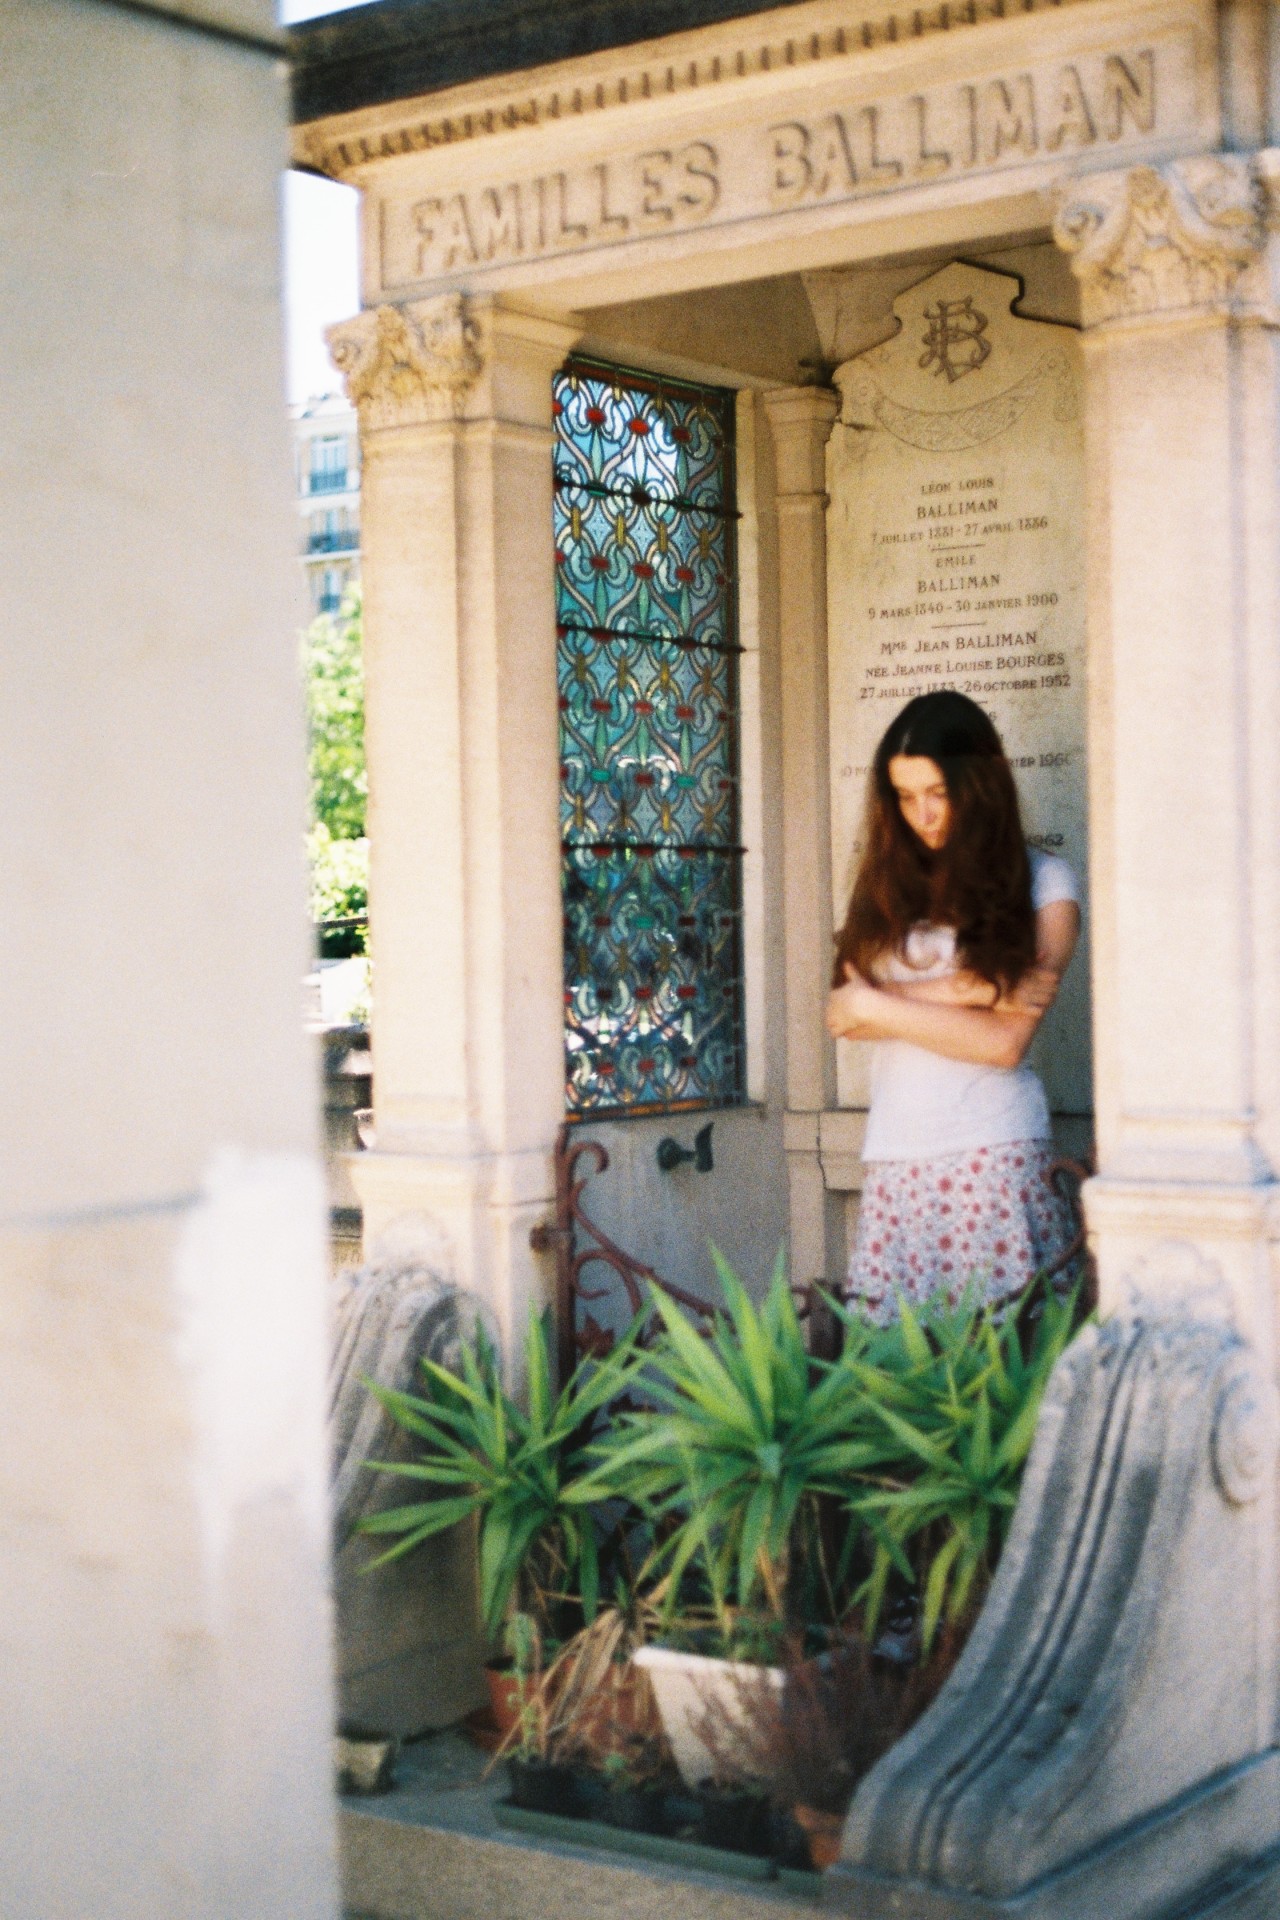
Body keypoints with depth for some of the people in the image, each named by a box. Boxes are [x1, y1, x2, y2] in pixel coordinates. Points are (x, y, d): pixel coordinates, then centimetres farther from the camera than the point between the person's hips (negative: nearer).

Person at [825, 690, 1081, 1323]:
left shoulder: (1041, 883, 3)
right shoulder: (889, 881, 14)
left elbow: (1005, 1040, -7)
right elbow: (846, 1014, 1)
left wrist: (877, 1005, -4)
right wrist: (964, 990, -8)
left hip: (994, 1152, -3)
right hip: (895, 1159, 3)